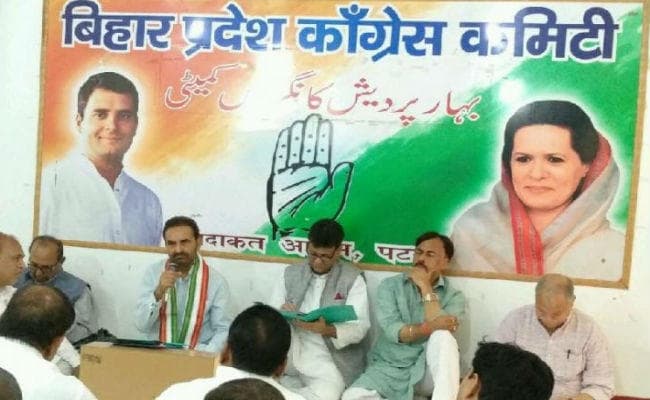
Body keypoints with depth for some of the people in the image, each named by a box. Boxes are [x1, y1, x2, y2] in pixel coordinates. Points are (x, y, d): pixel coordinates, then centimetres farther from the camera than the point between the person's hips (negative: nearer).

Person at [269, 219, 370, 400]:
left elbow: (359, 328, -7)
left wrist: (328, 330, -26)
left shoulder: (353, 279, 1)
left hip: (333, 360, -2)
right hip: (291, 353, 3)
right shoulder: (290, 273, 11)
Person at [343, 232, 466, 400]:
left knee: (442, 337, -33)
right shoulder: (390, 286, 3)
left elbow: (442, 331, -18)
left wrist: (425, 287, -12)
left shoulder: (454, 296, 2)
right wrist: (429, 328, -27)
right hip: (388, 369, 1)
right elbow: (392, 331, -12)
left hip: (427, 372, -1)